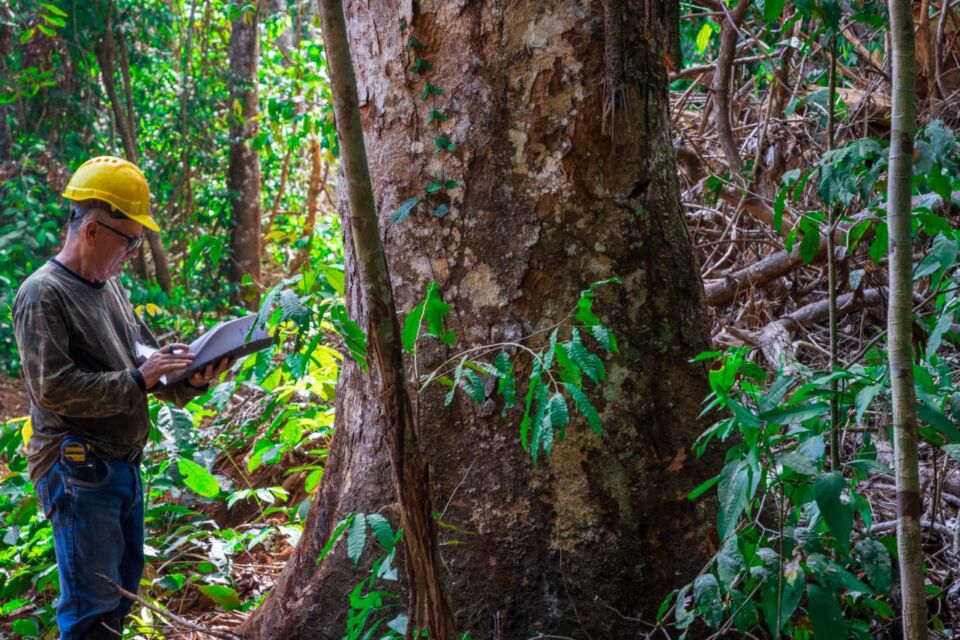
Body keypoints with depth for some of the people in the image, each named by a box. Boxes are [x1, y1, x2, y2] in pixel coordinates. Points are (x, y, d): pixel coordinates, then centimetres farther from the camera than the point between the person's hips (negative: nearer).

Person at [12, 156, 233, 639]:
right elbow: (54, 388, -22)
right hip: (78, 472, -9)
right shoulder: (43, 295, -14)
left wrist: (191, 377, -4)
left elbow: (143, 355, 15)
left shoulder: (109, 286, 12)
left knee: (123, 590, 18)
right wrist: (138, 380, -21)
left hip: (123, 466, 9)